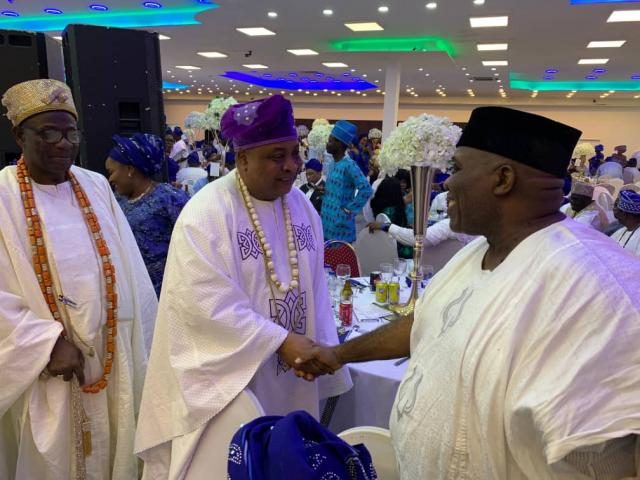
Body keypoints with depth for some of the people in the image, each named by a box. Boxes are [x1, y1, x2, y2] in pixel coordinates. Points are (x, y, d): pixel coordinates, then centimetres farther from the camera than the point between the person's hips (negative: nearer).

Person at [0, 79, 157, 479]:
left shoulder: (97, 187, 2)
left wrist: (140, 343, 4)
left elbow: (131, 272, 4)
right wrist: (47, 342, -19)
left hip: (112, 357, 3)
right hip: (42, 365, -3)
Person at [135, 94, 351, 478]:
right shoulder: (206, 213, -18)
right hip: (227, 377, -5)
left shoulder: (302, 207, 2)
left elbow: (315, 287, 6)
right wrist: (281, 341, -24)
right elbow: (205, 303, -24)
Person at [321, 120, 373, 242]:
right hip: (328, 224, 9)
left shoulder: (349, 165, -15)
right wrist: (324, 190, 8)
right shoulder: (336, 164, 11)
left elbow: (366, 189, -24)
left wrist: (349, 209, -19)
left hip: (340, 224, -8)